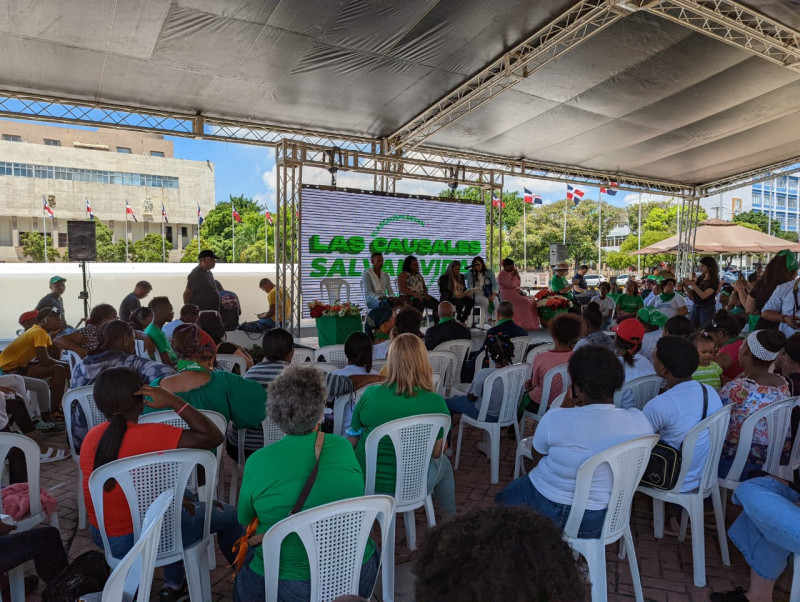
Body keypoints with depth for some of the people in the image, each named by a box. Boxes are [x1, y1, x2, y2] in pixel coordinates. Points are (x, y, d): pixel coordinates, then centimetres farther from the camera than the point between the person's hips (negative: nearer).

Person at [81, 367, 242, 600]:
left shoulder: (91, 437, -4)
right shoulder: (150, 435, -27)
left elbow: (127, 487, 5)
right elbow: (213, 437, -27)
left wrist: (176, 499, 5)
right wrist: (173, 401, -24)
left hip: (102, 535, 7)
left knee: (186, 498, 30)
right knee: (230, 516, 11)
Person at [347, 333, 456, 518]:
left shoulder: (370, 395, -17)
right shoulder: (436, 403, -18)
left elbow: (352, 442, -5)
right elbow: (437, 452, -6)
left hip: (367, 485, 1)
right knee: (443, 462, 31)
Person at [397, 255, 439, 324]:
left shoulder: (419, 275, 24)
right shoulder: (403, 275, 2)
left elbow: (424, 287, 24)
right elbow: (402, 288, -12)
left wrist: (426, 294, -1)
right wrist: (415, 294, -23)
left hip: (422, 296, 7)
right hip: (409, 297, -7)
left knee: (436, 304, -16)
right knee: (420, 304, -38)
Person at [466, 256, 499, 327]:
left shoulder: (489, 271, 8)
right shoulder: (471, 273, 7)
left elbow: (494, 283, 0)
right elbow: (469, 286, 5)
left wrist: (493, 294, -14)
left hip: (488, 294, 1)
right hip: (476, 295, -1)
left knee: (495, 300, -31)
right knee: (485, 300, -33)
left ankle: (494, 318, -24)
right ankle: (489, 319, -19)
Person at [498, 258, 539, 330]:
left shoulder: (510, 273, 18)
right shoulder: (503, 275, -10)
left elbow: (518, 284, 18)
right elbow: (510, 285, -22)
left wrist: (517, 274, 5)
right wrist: (515, 276, -8)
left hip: (515, 293, 9)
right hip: (507, 295, -9)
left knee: (532, 300, -4)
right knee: (525, 302, -26)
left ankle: (533, 323, -7)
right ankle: (527, 325, -22)